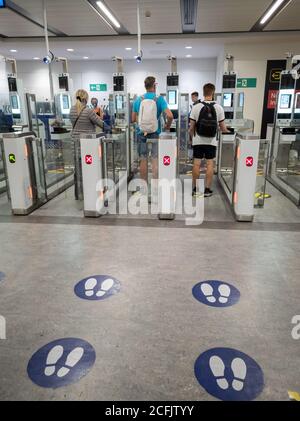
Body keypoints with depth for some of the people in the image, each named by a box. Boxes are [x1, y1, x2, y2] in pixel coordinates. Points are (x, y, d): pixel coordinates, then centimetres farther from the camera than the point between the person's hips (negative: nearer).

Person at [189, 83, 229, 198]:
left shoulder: (196, 107, -7)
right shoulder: (219, 108, -5)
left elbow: (191, 127, -4)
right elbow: (223, 127, 1)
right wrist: (228, 132, 22)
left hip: (198, 141, 0)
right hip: (211, 141, 0)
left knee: (196, 164, 5)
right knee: (210, 164, 5)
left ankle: (195, 188, 11)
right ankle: (207, 189, 8)